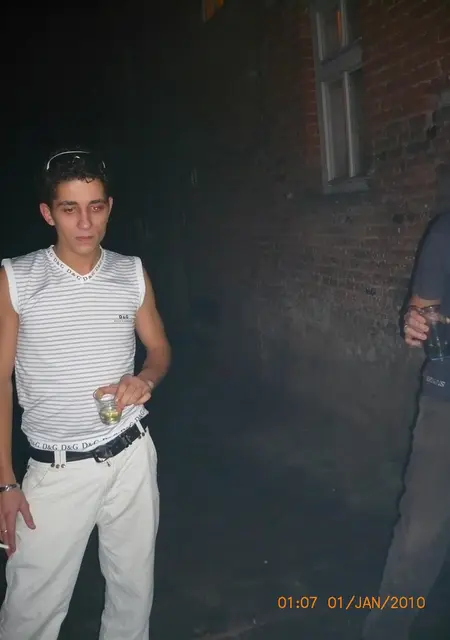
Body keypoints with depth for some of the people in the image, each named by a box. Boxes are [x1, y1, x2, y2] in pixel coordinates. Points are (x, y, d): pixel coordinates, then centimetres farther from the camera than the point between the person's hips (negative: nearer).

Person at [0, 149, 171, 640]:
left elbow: (159, 348, 11)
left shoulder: (132, 274, -1)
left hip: (131, 455, 3)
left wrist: (145, 379, -13)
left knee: (134, 589, 16)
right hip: (56, 468, -2)